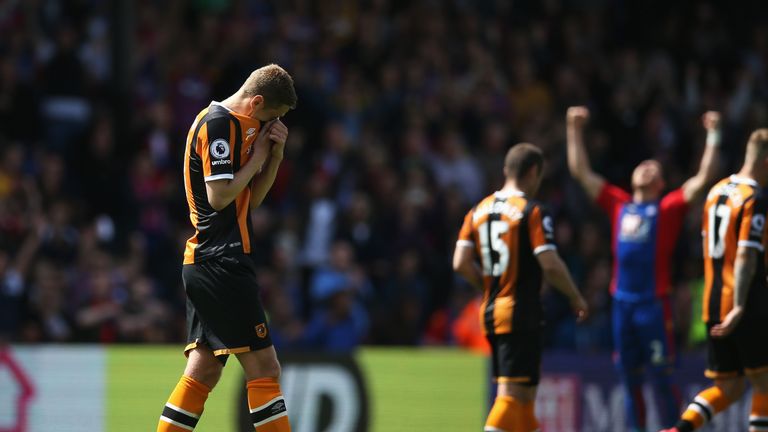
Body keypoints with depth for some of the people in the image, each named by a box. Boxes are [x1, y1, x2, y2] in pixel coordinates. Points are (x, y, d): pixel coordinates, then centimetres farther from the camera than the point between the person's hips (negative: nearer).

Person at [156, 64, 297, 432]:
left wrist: (274, 155, 7)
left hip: (203, 264, 10)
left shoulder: (242, 125, 19)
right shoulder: (219, 123, -11)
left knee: (203, 370, 7)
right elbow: (219, 196, -18)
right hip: (222, 262, -10)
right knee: (263, 367, -10)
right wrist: (258, 157, -8)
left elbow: (252, 198, 20)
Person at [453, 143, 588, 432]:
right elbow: (550, 265, -17)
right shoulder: (532, 212, -10)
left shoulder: (479, 210, 10)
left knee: (524, 396, 16)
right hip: (521, 314, -7)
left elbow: (461, 263, 4)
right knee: (512, 394, -10)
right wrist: (576, 298, -3)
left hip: (490, 311, 7)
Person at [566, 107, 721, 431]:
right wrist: (575, 130, 16)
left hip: (654, 303, -4)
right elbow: (580, 171, 19)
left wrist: (713, 136, -8)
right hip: (622, 303, 4)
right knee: (630, 381, 8)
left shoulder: (668, 207, 4)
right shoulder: (618, 204, 15)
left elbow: (704, 178, -4)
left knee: (662, 379, -4)